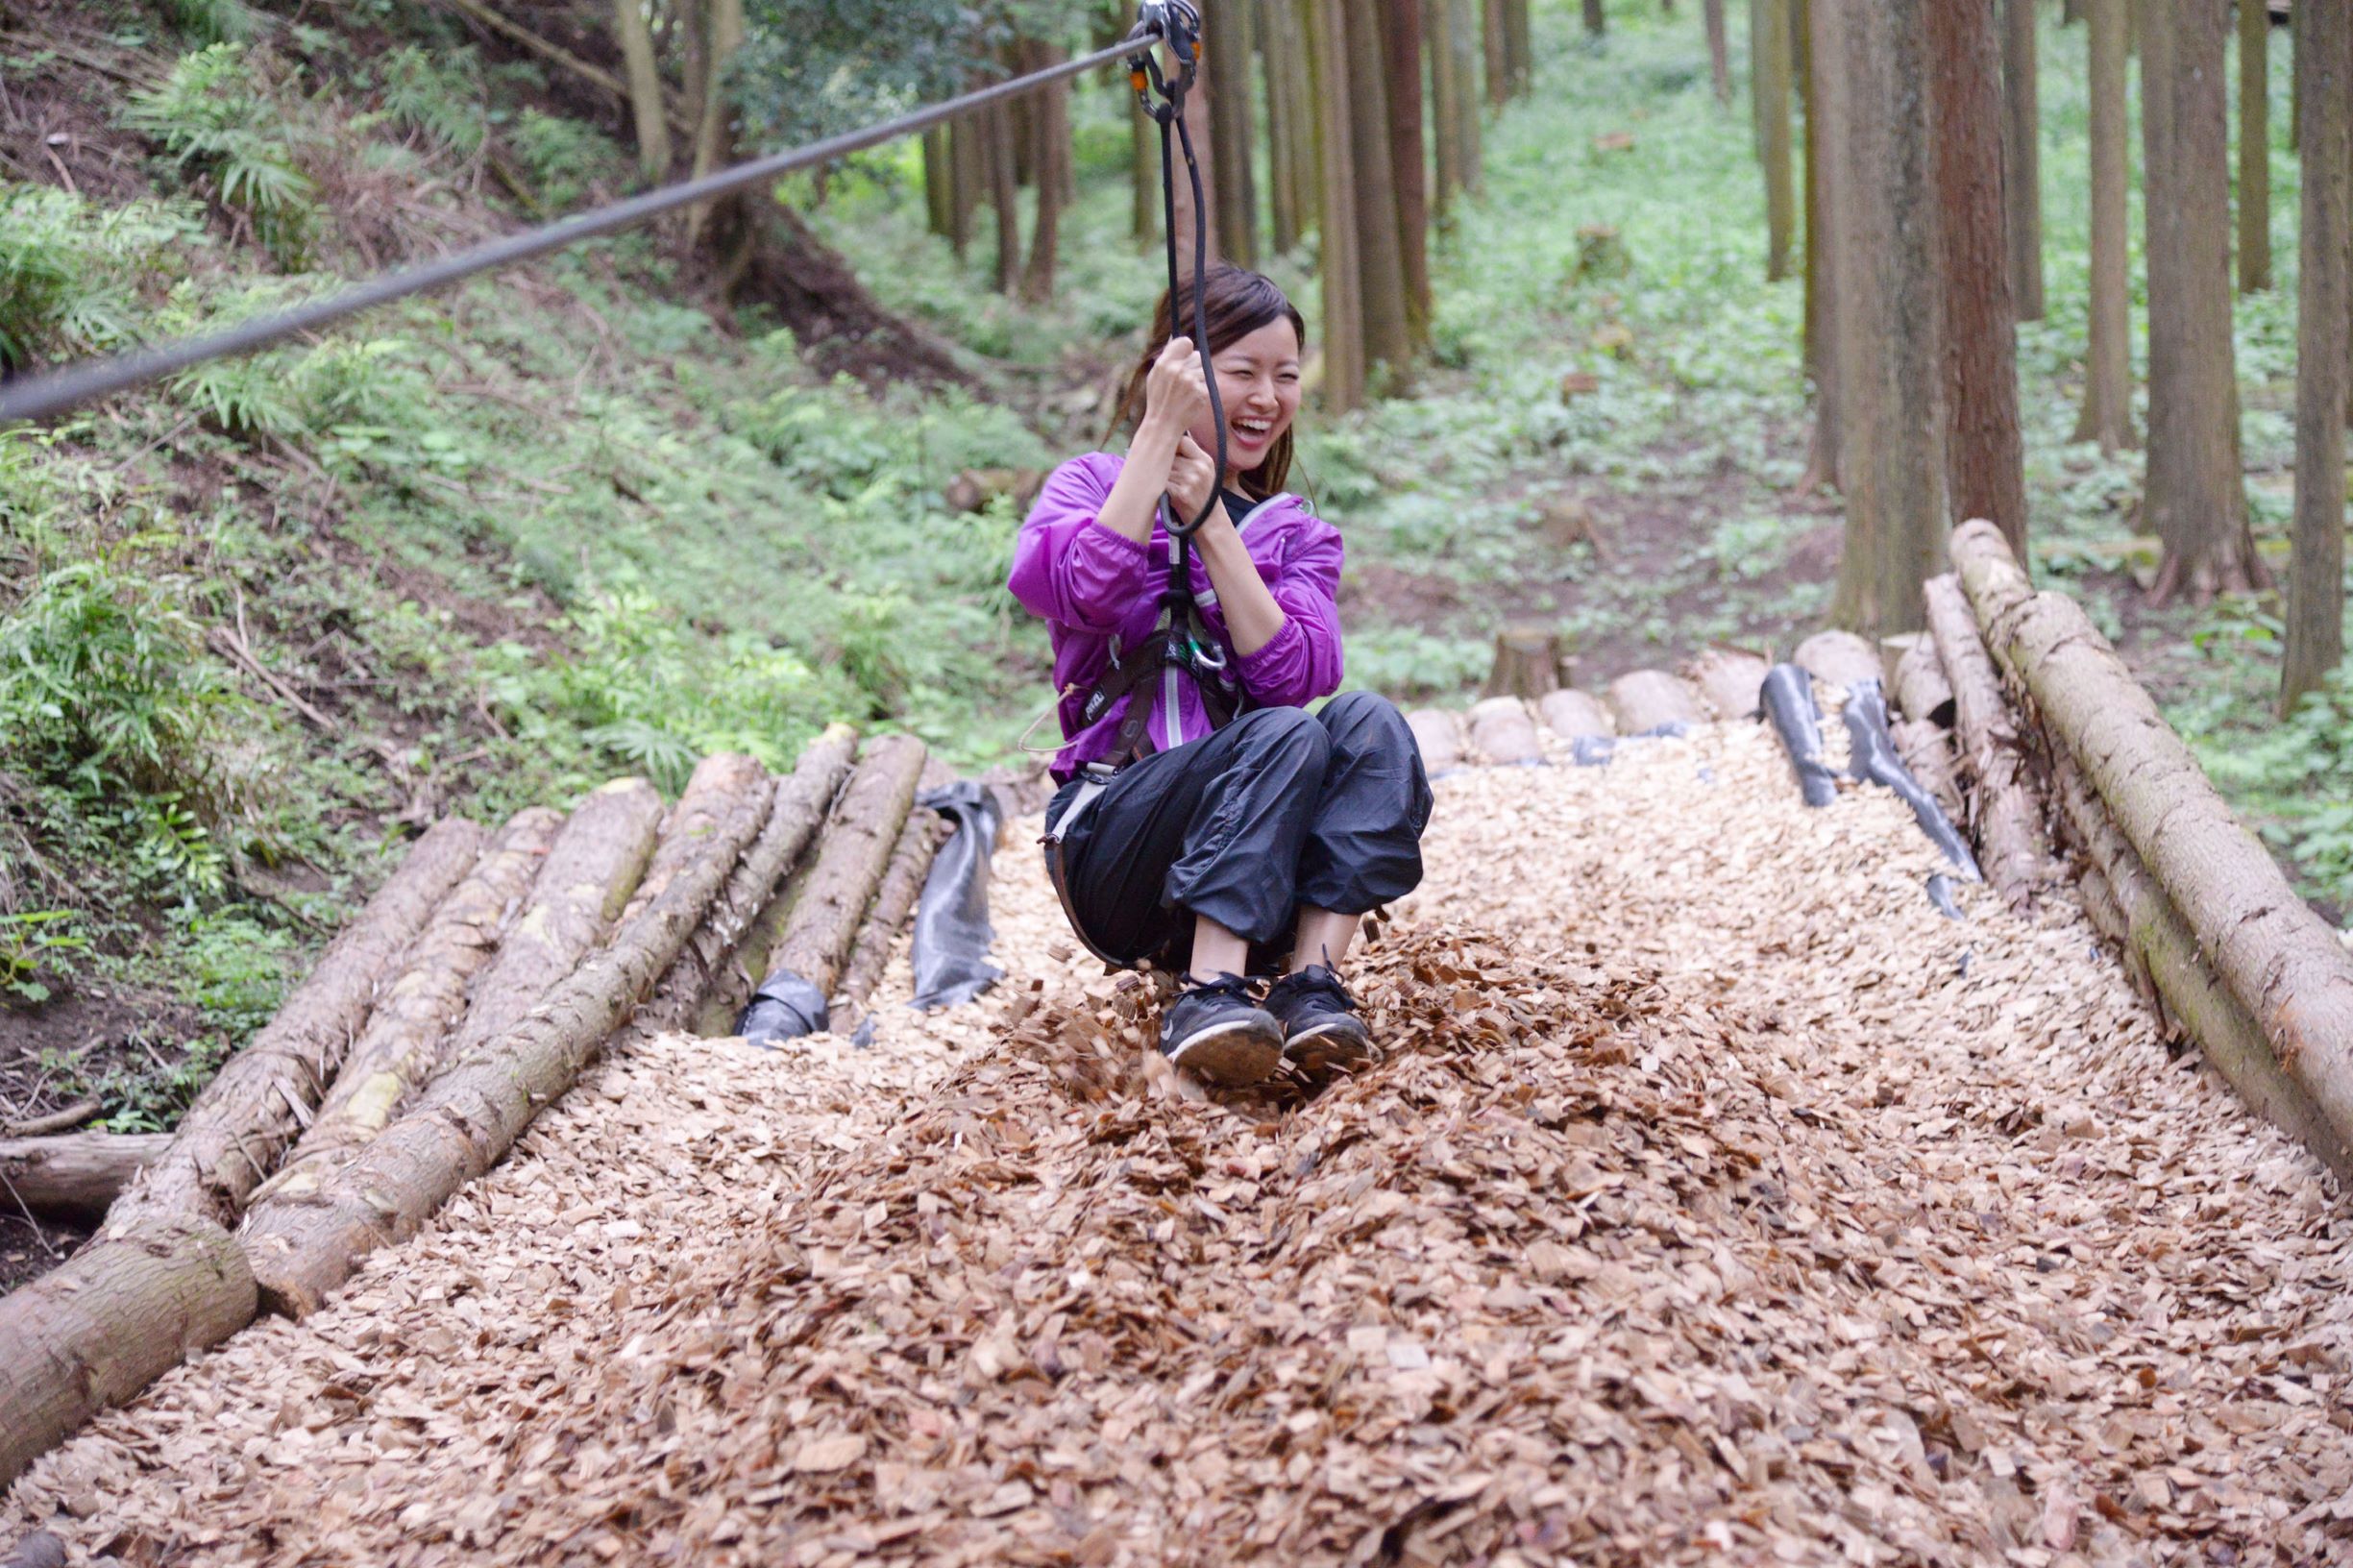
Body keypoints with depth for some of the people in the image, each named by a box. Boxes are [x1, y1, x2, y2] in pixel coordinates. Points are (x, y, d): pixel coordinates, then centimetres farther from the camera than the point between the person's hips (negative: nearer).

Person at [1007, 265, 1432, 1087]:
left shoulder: (1296, 535, 15)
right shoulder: (1093, 483, 7)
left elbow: (1294, 674, -7)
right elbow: (1084, 591, -19)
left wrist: (1209, 519, -10)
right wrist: (1161, 428, -16)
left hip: (1254, 868, 4)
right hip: (1113, 848, -3)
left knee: (1369, 721, -24)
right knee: (1284, 735, -30)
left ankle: (1311, 981, -31)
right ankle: (1206, 995, -36)